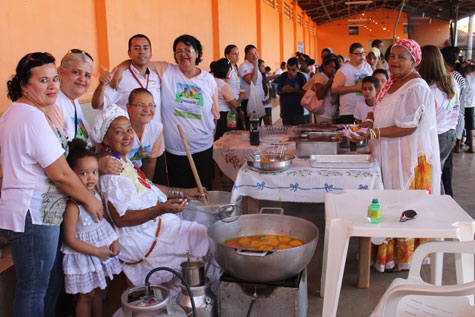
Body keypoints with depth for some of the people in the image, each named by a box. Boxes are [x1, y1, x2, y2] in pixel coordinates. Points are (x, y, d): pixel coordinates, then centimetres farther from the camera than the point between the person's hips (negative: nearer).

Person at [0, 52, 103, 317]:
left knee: (51, 284, 21)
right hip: (33, 215, -11)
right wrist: (90, 200, -4)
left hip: (36, 213, 11)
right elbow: (61, 175, -19)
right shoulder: (33, 118, -20)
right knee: (34, 291, 4)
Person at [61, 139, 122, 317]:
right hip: (83, 255, -7)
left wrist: (114, 240, -1)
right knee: (86, 295, 7)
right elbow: (70, 239, -22)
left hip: (102, 250, 7)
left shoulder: (97, 195, -2)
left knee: (98, 290, 21)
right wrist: (97, 251, -19)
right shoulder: (73, 205, -25)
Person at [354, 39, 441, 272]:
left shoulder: (416, 88, -16)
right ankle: (386, 251, 25)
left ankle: (401, 258, 15)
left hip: (408, 157, -9)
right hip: (389, 156, 9)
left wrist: (373, 133, -25)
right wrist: (371, 119, 1)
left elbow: (408, 127, -22)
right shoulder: (393, 83, 12)